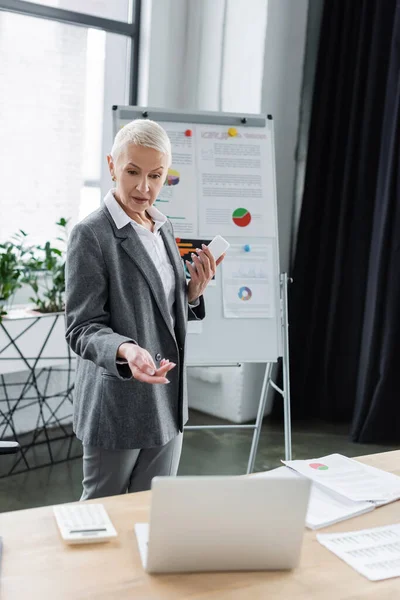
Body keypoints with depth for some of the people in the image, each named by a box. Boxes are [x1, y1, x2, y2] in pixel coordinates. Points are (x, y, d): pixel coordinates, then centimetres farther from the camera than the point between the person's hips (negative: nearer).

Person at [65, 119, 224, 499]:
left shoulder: (163, 229, 9)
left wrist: (194, 290, -4)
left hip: (167, 401, 7)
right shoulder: (91, 234, -14)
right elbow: (82, 328, -15)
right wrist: (126, 351, -33)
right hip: (118, 408, -6)